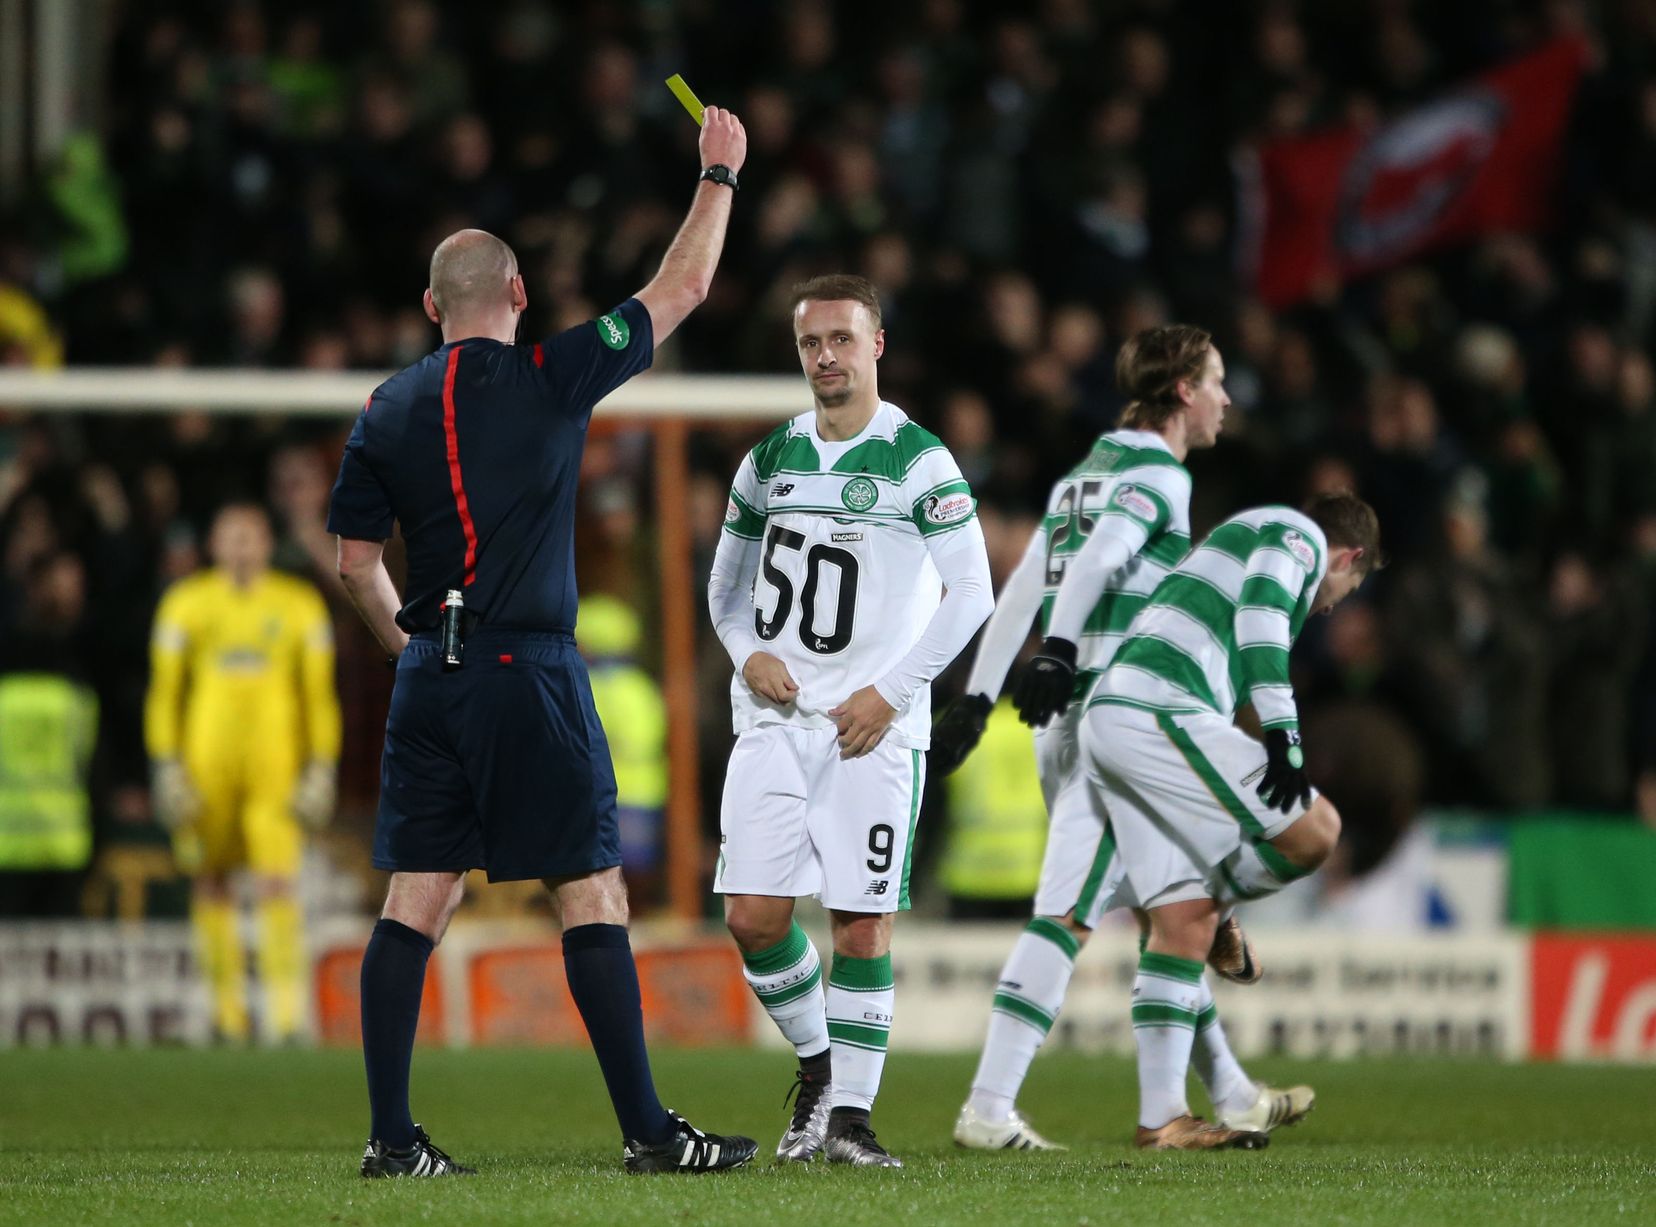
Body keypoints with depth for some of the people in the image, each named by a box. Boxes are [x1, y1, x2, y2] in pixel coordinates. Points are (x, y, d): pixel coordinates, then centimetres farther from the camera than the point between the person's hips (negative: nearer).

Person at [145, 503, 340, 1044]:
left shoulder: (300, 606, 5)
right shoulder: (185, 604, 5)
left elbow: (319, 695, 8)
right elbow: (164, 691, 8)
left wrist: (321, 770, 3)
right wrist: (167, 768, 1)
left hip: (276, 769, -1)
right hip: (206, 768, 1)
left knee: (277, 887, -12)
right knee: (211, 884, 4)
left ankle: (287, 1014, -14)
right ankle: (228, 1013, 14)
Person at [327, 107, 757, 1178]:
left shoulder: (388, 410, 7)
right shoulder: (553, 379, -4)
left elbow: (355, 562, 11)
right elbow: (682, 289, 5)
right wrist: (721, 174, 18)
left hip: (429, 680, 5)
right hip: (529, 673, -5)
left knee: (417, 900, 5)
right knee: (593, 897, -1)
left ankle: (392, 1137, 1)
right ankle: (648, 1130, -1)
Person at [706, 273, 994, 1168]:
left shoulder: (918, 461, -3)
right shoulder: (770, 461, 12)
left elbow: (971, 593, -4)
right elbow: (728, 584, 22)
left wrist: (890, 692, -10)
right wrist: (747, 653, 0)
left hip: (874, 725, -4)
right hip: (776, 718, 4)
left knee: (862, 923, -6)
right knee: (753, 913, -6)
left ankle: (852, 1111, 3)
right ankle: (816, 1062, 18)